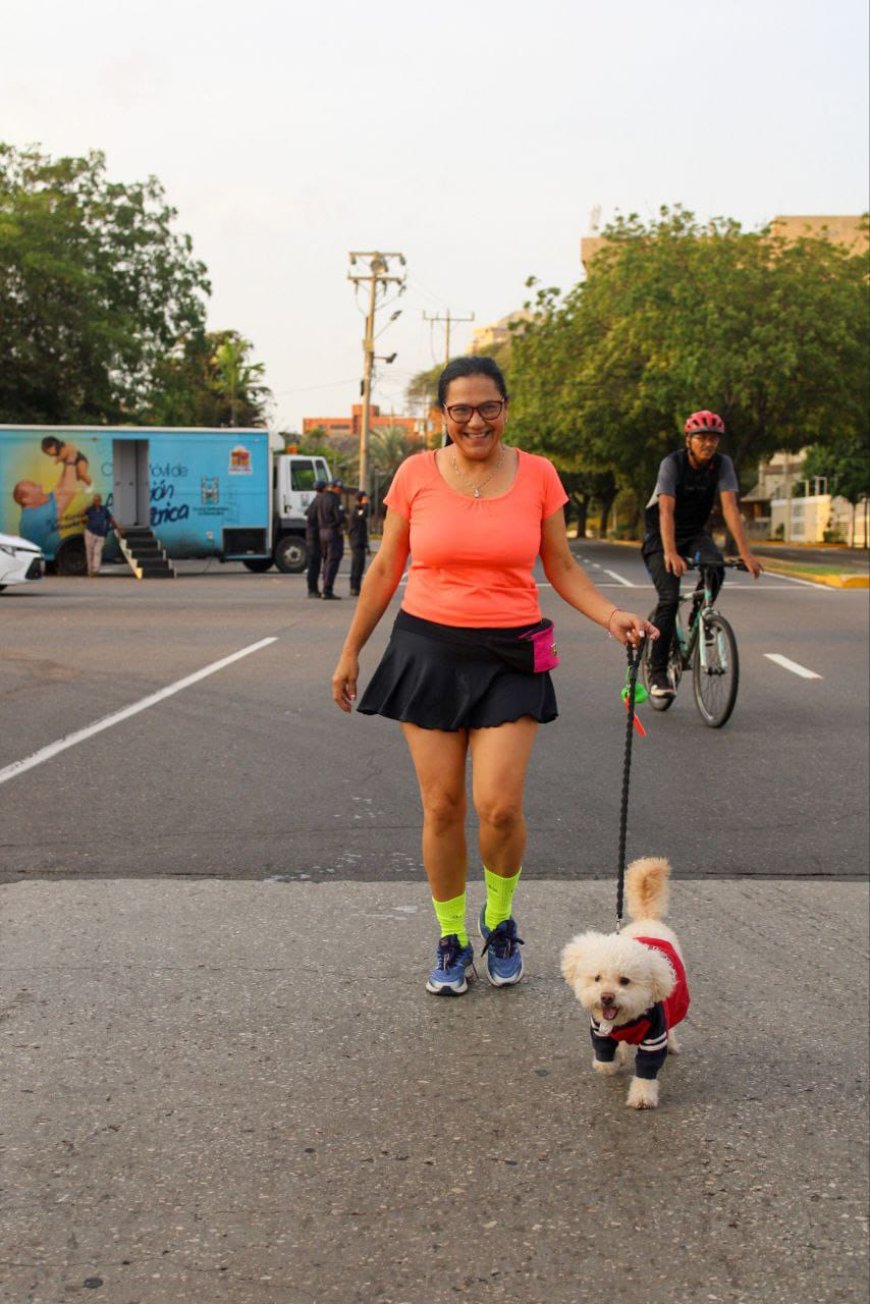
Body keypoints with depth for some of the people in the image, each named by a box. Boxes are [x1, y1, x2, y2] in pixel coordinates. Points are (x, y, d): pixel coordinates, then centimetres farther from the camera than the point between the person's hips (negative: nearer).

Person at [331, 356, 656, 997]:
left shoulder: (537, 474, 0)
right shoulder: (417, 474, -1)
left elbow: (562, 568, 7)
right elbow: (385, 570, 8)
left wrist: (611, 616, -9)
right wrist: (351, 650, 10)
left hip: (509, 656, 0)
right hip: (428, 649, 1)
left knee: (499, 806, -10)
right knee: (442, 806, 3)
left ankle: (500, 921, 20)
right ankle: (452, 940, 22)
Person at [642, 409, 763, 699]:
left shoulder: (722, 464, -13)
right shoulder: (672, 463, -22)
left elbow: (730, 507, -22)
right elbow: (666, 511, -33)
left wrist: (745, 553, -34)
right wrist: (670, 553, -47)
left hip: (695, 532, 3)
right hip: (660, 535, -3)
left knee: (715, 568, -30)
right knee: (669, 598, -18)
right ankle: (657, 672, -8)